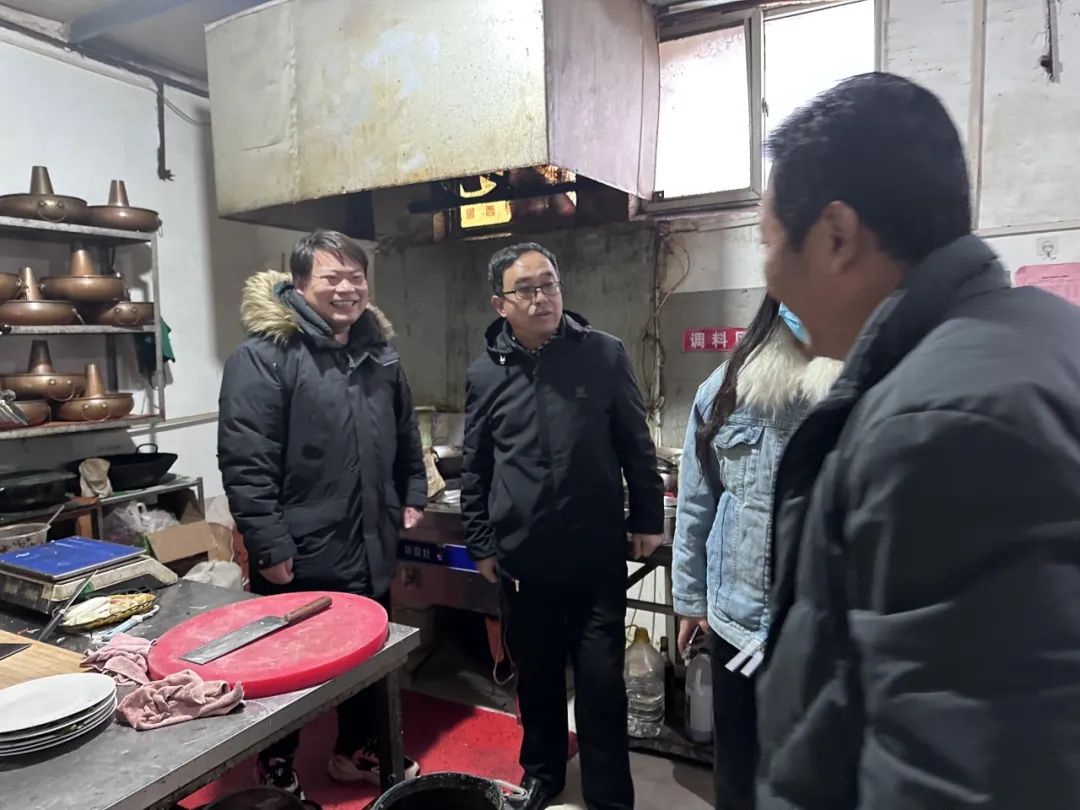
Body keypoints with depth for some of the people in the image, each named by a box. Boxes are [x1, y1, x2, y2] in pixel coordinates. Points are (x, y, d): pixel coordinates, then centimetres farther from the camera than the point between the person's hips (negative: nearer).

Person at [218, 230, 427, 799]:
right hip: (300, 557, -6)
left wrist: (412, 495, 13)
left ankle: (357, 750, 44)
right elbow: (244, 462, -19)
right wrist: (270, 546, -20)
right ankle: (277, 770, 36)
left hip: (369, 548, 7)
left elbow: (405, 435, 19)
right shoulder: (264, 355, -15)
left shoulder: (379, 352, 8)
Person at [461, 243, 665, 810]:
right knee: (536, 677, 18)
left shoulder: (605, 355, -3)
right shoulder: (485, 374, 1)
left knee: (602, 682, 7)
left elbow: (636, 445, 3)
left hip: (598, 554, -1)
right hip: (525, 558, 2)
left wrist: (647, 518, 3)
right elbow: (475, 469, 7)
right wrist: (481, 543, 7)